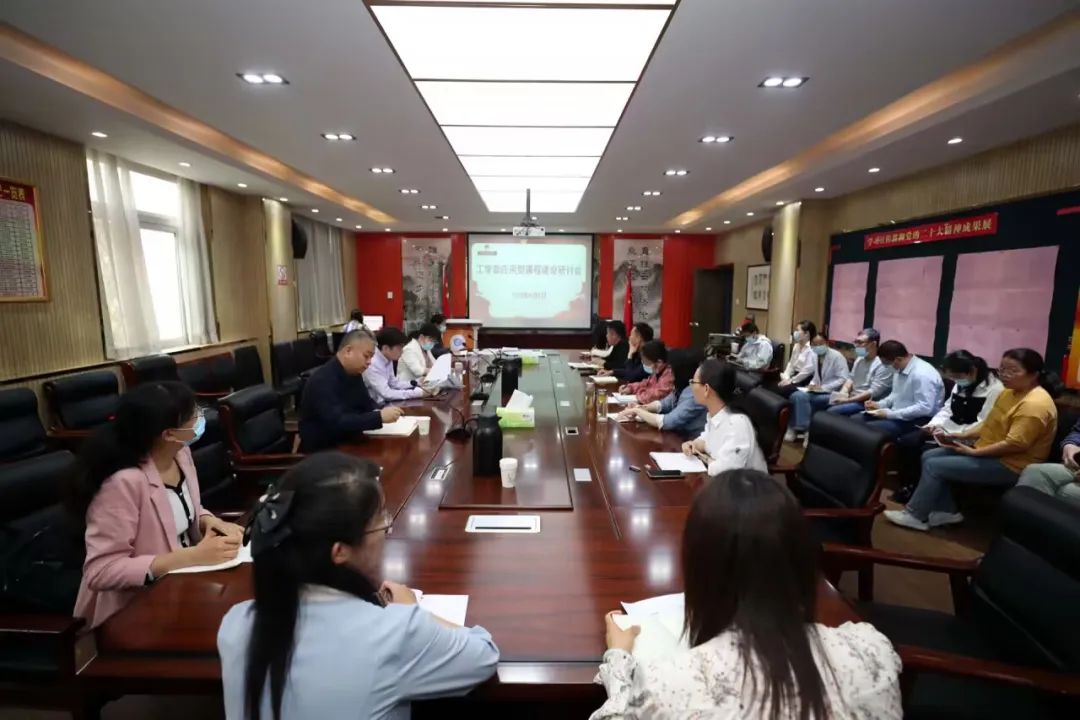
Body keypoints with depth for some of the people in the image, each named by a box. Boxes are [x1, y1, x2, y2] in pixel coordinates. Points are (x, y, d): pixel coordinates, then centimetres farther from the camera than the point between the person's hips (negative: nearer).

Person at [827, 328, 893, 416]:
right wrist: (843, 392, -5)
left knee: (832, 411, -28)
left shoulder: (882, 365, -15)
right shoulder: (860, 359, 12)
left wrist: (848, 400, -23)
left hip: (866, 403, -9)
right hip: (852, 397, 9)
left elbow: (873, 392, -21)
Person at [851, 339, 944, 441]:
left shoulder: (922, 374, -23)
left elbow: (925, 408, -27)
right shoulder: (899, 368, 5)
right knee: (853, 420, -3)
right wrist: (879, 404, 4)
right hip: (896, 414, 9)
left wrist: (891, 414, -22)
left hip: (918, 420, -9)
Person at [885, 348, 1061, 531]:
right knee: (929, 456, 1)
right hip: (989, 452, 10)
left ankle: (915, 515, -2)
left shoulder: (1034, 404, -23)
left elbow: (1015, 444, -27)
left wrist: (974, 452, -20)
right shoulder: (1010, 392, 9)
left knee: (934, 465, -16)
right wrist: (964, 435, 3)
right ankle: (947, 511, 5)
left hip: (1010, 466, -10)